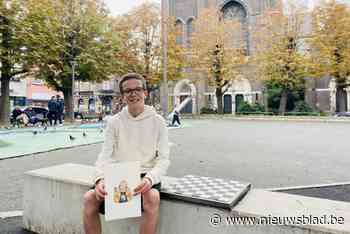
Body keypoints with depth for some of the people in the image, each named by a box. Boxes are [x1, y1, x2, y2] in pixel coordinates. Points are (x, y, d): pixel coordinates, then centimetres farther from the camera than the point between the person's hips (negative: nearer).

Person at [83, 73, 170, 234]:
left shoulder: (157, 121, -2)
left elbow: (164, 159, -6)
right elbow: (105, 155, -2)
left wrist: (150, 178, -26)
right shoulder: (114, 122, 4)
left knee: (152, 198, -33)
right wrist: (100, 179, -23)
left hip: (145, 175, -2)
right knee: (89, 198, -21)